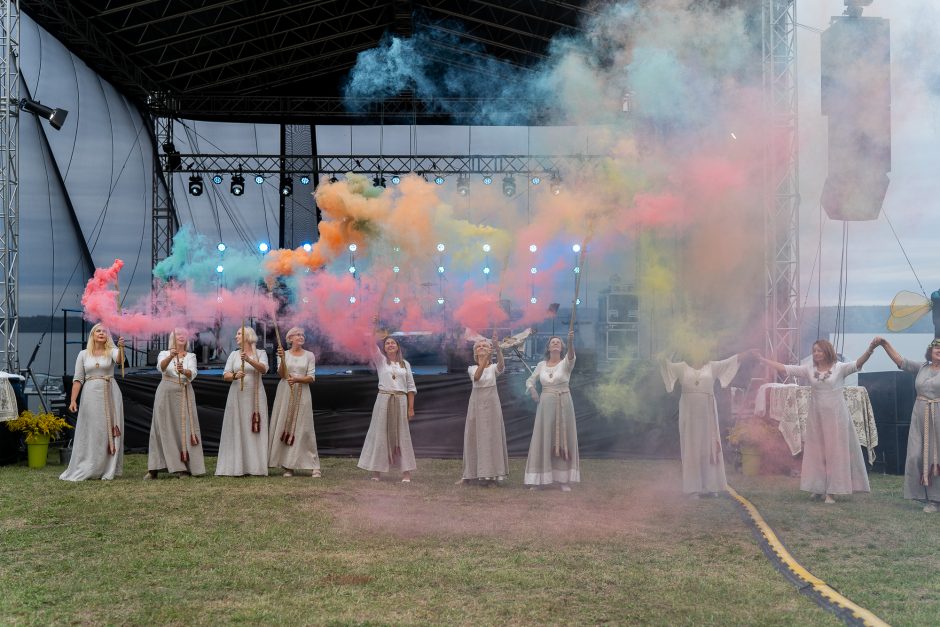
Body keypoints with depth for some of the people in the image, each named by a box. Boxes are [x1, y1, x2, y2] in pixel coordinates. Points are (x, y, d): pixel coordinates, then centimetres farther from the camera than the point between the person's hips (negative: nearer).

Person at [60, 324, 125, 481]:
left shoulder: (111, 351, 2)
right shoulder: (83, 354, 6)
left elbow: (119, 358, -23)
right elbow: (78, 379, 3)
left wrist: (121, 347, -44)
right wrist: (73, 400, -5)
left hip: (110, 395, -1)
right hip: (91, 395, 1)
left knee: (110, 432, 0)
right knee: (89, 433, 2)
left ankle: (108, 470, 7)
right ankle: (83, 471, 10)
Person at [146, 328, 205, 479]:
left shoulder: (190, 356, 8)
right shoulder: (164, 354, 6)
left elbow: (192, 374, -10)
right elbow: (162, 367, -17)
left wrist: (183, 371, -32)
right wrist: (170, 357, -38)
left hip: (184, 395, 1)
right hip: (166, 393, -1)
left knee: (184, 428, -3)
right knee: (163, 428, -2)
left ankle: (184, 468, -2)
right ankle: (154, 468, 1)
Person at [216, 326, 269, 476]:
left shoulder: (260, 353, 4)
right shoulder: (234, 354, 10)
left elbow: (263, 369, -15)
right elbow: (225, 375, 2)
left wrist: (248, 359, -31)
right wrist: (235, 375, -21)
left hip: (255, 396, -2)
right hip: (237, 396, 2)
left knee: (255, 429, -2)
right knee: (236, 429, -2)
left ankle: (256, 466, 2)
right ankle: (237, 467, 0)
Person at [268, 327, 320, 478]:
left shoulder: (309, 355, 6)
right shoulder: (283, 354, 7)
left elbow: (311, 377, 0)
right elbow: (281, 374, -5)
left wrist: (297, 379, -16)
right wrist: (282, 359, -19)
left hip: (302, 394, -1)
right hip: (285, 393, 1)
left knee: (304, 428, -4)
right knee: (284, 427, -2)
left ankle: (313, 466, -2)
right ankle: (287, 466, 2)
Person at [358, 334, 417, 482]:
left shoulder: (405, 364, 10)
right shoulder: (380, 360, 8)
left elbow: (410, 387, 8)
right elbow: (373, 348, -10)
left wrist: (411, 407, 1)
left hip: (400, 401, 1)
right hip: (383, 399, -1)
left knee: (402, 434, 2)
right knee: (380, 433, 0)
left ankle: (406, 472, 5)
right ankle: (376, 471, 6)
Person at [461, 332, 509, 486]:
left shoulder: (494, 367, 1)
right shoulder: (472, 368, 4)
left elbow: (501, 365, -24)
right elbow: (476, 377, -19)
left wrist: (498, 349, -41)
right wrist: (484, 361, -35)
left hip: (491, 403, -2)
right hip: (476, 402, 2)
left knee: (491, 436, -3)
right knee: (475, 436, 5)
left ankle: (491, 474, 0)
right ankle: (473, 472, 15)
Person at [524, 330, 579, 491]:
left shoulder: (566, 363, -2)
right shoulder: (541, 365, 8)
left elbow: (571, 355, -25)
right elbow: (530, 380, 14)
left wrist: (571, 341, -45)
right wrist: (532, 390, -10)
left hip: (563, 404, -2)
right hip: (545, 404, 2)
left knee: (563, 440, 0)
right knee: (543, 440, 1)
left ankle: (564, 480, 4)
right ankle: (539, 479, 6)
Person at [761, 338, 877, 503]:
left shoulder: (839, 368, -6)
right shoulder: (809, 369, 4)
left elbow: (857, 364, -22)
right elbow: (784, 368, 4)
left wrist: (870, 350, -40)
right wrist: (762, 360, 1)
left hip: (835, 416, -4)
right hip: (816, 415, 4)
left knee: (835, 452, -1)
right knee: (816, 452, 7)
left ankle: (831, 491, 1)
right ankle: (819, 488, 16)